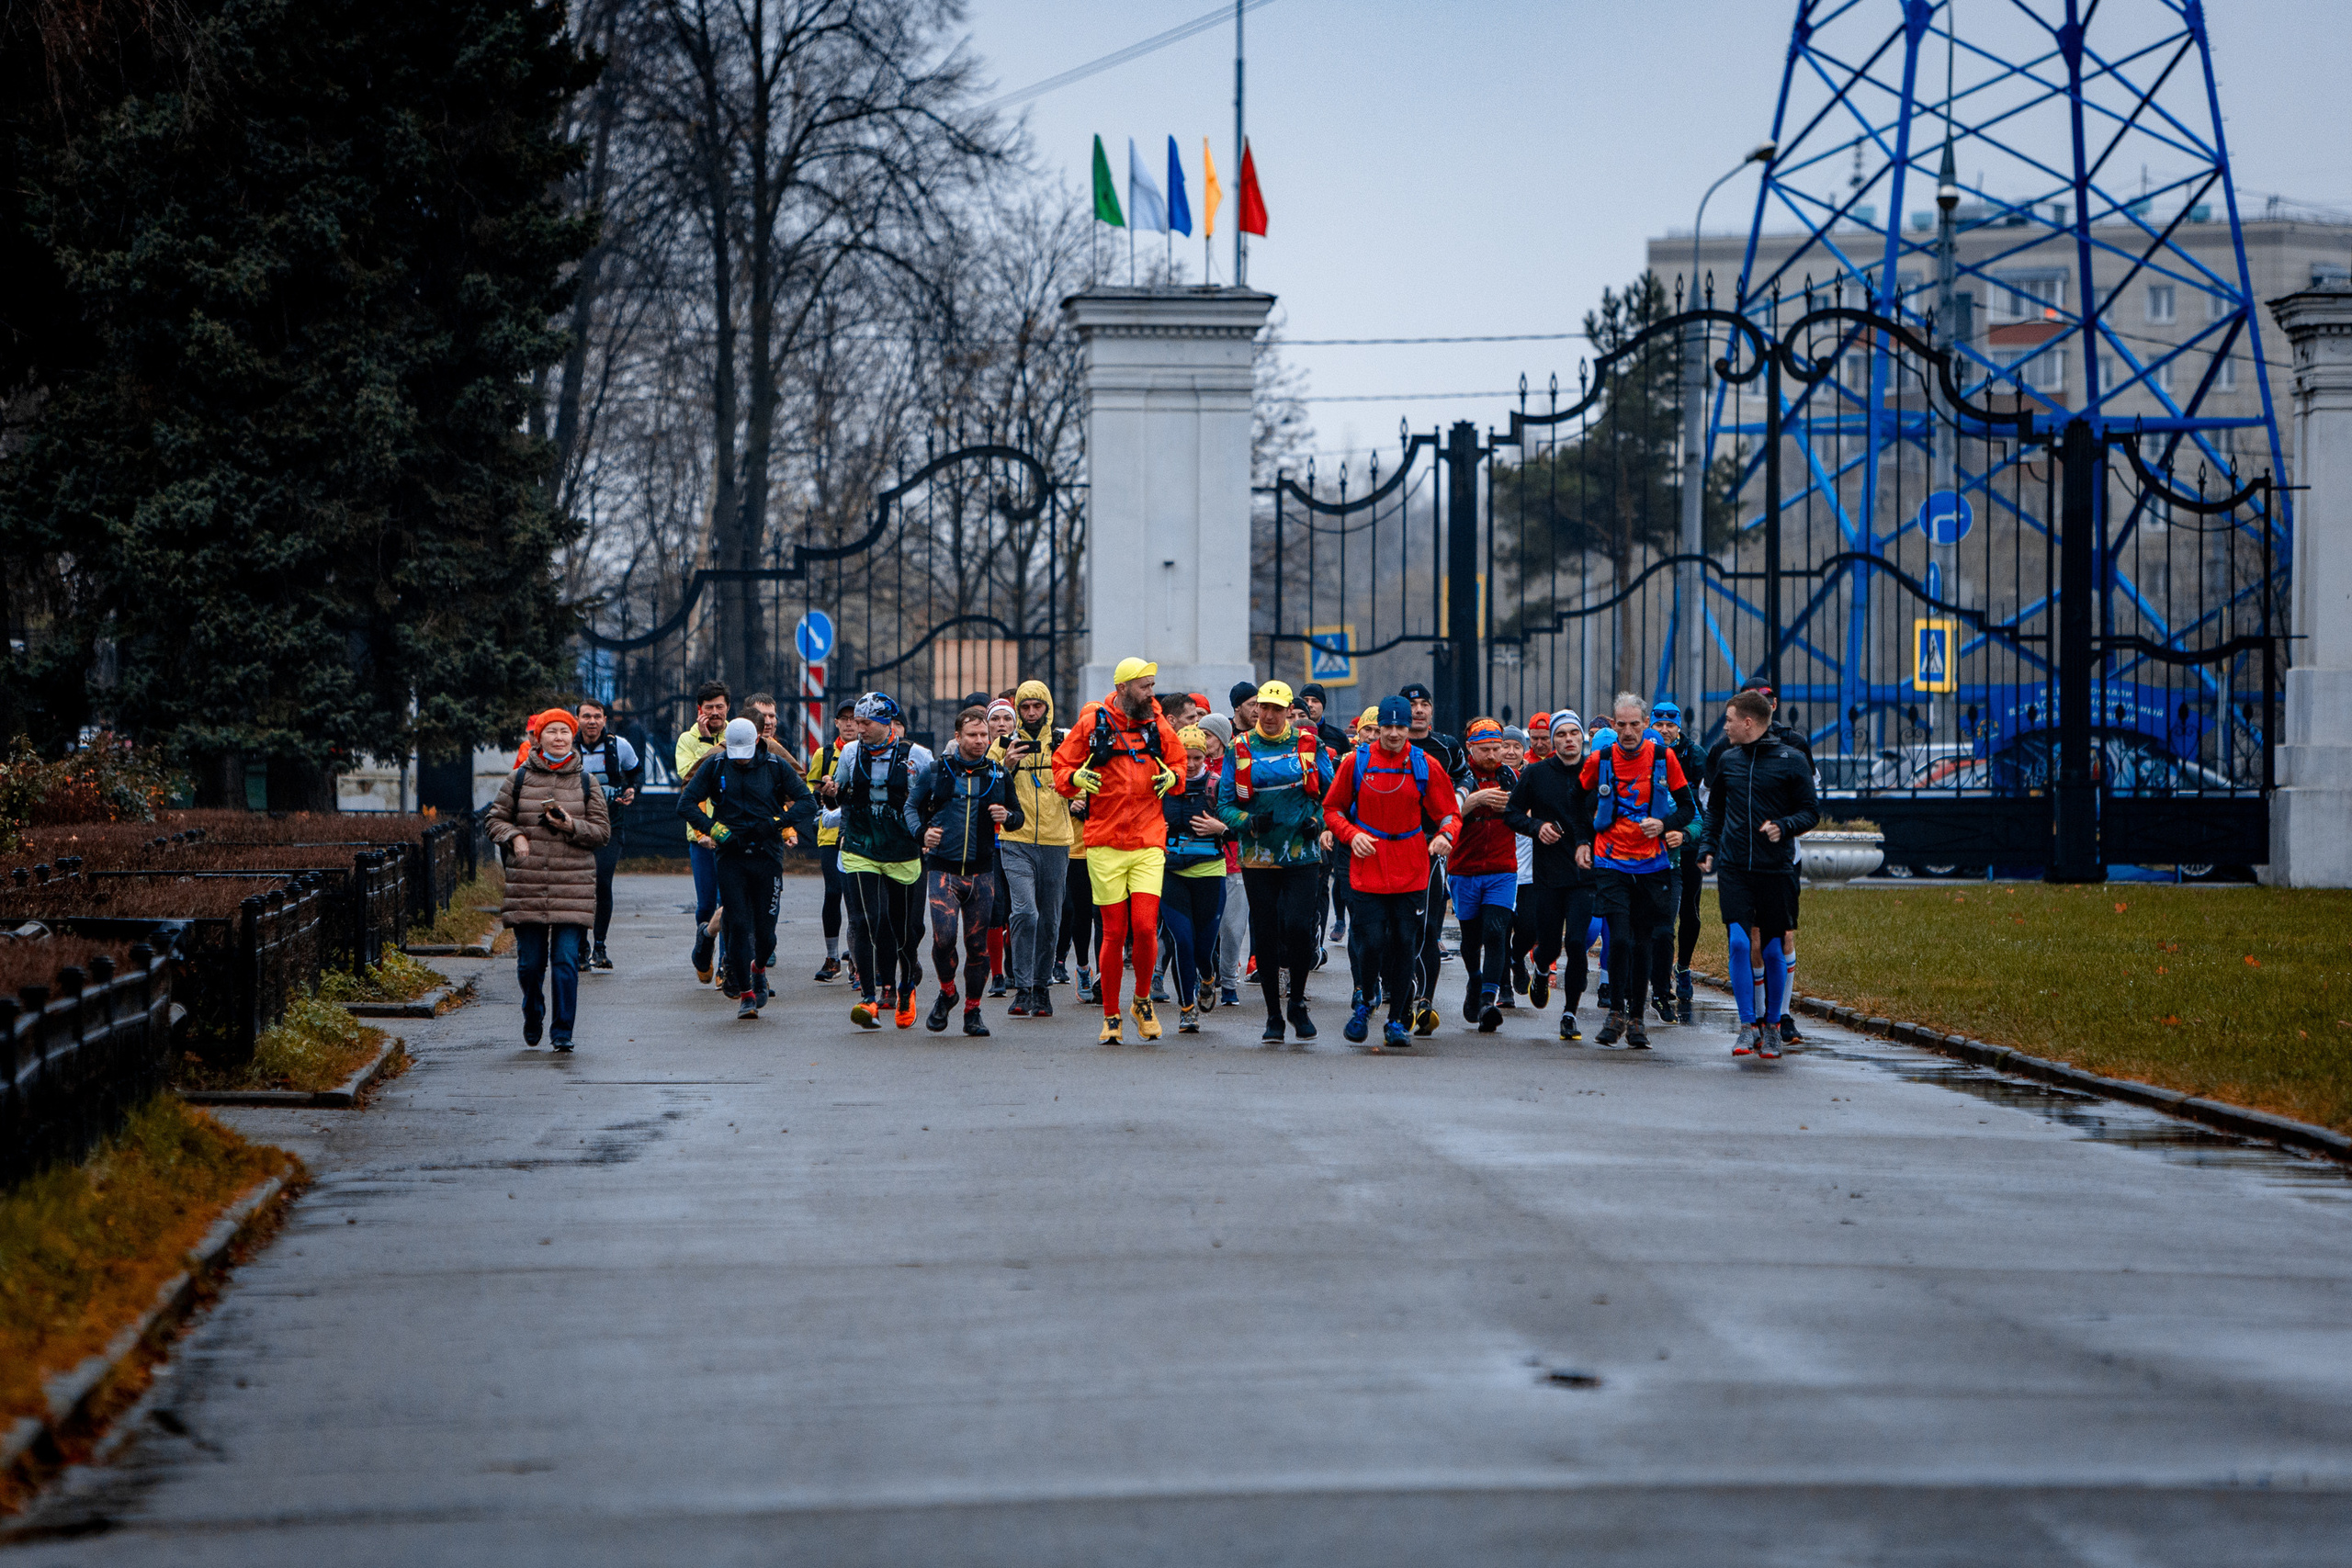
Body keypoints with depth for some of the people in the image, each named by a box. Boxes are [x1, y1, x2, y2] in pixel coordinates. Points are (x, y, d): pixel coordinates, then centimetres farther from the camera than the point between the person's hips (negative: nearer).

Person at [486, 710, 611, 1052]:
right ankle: (532, 1017, 32)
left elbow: (603, 830, 8)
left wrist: (571, 826, -9)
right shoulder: (519, 778, 7)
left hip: (573, 885, -1)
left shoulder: (585, 781, 7)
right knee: (530, 960, 5)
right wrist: (513, 837, -7)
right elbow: (496, 818, 12)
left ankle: (563, 1032, 1)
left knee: (566, 960, -7)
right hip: (527, 883, 1)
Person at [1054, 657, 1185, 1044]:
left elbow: (1178, 761, 21)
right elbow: (1061, 766, 6)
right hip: (1105, 844, -1)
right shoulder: (1092, 724, 1)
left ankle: (1143, 1000, 15)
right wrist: (1076, 777, -15)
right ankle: (1110, 1016, 13)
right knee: (1114, 932, -1)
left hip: (1149, 844, 1)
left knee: (1145, 927, -10)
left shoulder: (1157, 726, 7)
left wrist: (1172, 777, 0)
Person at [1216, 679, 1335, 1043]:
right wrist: (1250, 822, -14)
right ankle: (1274, 1016, 15)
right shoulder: (1240, 749, 3)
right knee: (1266, 937, 3)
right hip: (1257, 857, 1)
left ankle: (1297, 1003, 7)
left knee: (1299, 927, -15)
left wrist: (1320, 822, -7)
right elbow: (1225, 805, 4)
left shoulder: (1308, 745, 4)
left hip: (1302, 854, -1)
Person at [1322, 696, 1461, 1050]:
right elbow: (1332, 809, 8)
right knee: (1371, 942, -8)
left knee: (1405, 943, 2)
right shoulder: (1355, 762, 0)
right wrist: (1351, 834, -10)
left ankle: (1398, 1021, 15)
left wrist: (1445, 835, -16)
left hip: (1411, 871, 1)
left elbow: (1449, 814, 5)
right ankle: (1364, 1004, 19)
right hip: (1367, 867, -1)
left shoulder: (1426, 766, 1)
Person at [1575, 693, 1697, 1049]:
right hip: (1610, 864, -1)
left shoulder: (1663, 758, -1)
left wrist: (1665, 825, -12)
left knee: (1642, 943, 6)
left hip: (1651, 866, 1)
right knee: (1620, 939, -14)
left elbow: (1687, 807, 7)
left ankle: (1636, 1017, 18)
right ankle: (1617, 1011, 2)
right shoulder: (1599, 761, -2)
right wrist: (1583, 840, 5)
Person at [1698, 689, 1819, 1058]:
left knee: (1772, 950, 3)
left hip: (1776, 870, -2)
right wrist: (1707, 848, 9)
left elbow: (1811, 811, 0)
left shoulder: (1791, 759, -3)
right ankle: (1748, 1025, -7)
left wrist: (1783, 826, -17)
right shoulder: (1727, 759, 9)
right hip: (1733, 868, 2)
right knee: (1739, 942, -12)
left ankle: (1771, 1026, 18)